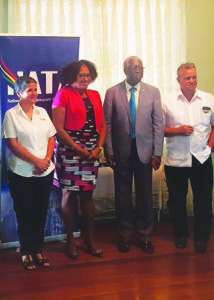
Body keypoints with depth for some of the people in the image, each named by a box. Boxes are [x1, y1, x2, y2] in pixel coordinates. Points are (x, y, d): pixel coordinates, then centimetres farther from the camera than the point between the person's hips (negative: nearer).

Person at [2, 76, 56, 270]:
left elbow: (51, 138, 9)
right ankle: (26, 252, 19)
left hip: (45, 172, 4)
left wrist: (47, 160, -7)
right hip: (21, 173, -4)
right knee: (24, 214, 6)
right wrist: (36, 161, -14)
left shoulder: (42, 113, 9)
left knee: (41, 212, 9)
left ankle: (38, 250, 22)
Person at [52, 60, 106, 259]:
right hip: (70, 151, -4)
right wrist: (78, 149, -11)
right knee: (69, 194, 3)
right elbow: (58, 128, -10)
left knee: (87, 194, 9)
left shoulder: (95, 96, 14)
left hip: (91, 152, 5)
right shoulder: (64, 94, -3)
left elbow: (102, 124, 15)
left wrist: (98, 148, 0)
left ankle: (89, 239, 19)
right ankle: (70, 239, 15)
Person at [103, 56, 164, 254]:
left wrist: (157, 152, -4)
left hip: (144, 151, 0)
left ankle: (145, 236, 22)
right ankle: (125, 236, 25)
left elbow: (158, 124, 1)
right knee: (122, 196, 9)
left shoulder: (153, 92, 2)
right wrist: (109, 152, -3)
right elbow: (107, 124, 1)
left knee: (145, 196, 7)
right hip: (121, 152, 0)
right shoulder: (112, 92, 0)